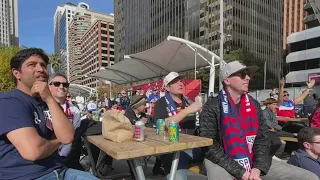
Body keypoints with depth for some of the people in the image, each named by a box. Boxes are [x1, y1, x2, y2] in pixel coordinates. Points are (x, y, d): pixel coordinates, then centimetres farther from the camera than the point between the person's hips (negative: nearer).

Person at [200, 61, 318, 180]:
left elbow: (262, 139, 4)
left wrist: (257, 169, -11)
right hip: (222, 162, -5)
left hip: (252, 161, 6)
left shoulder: (254, 105, 7)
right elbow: (210, 146, -14)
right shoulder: (212, 107, -11)